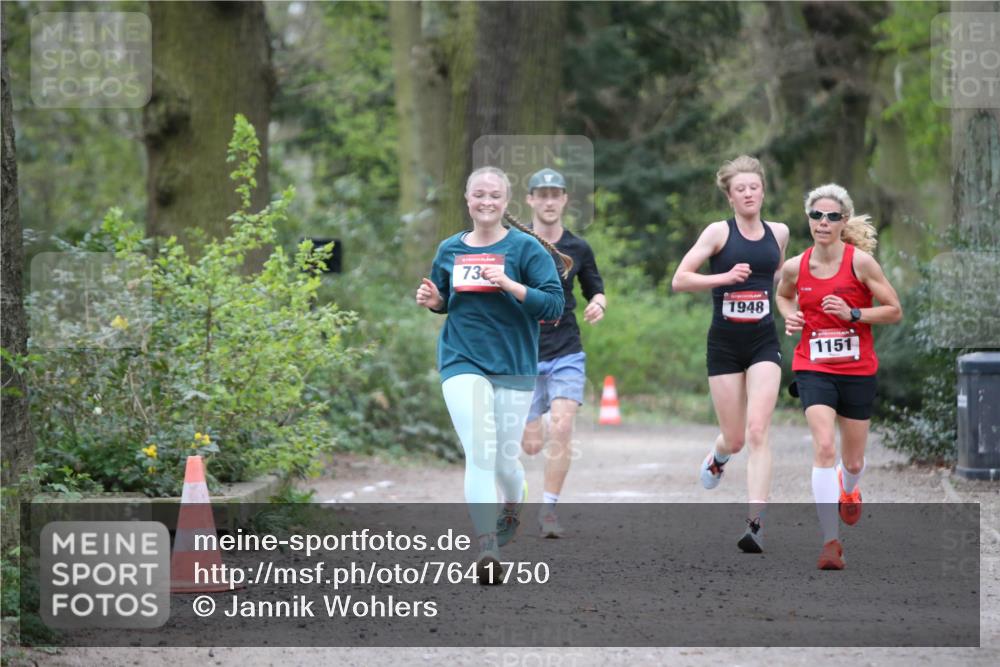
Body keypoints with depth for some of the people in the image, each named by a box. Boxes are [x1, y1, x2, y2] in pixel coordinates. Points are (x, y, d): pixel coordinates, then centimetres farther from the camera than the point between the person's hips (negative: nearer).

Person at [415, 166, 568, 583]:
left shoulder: (525, 247, -3)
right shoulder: (450, 250, 8)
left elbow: (553, 303, -10)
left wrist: (510, 285, -23)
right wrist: (432, 300, 0)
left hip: (513, 365, -1)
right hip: (462, 361, 1)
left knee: (506, 457, 7)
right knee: (480, 452, -16)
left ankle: (513, 508, 42)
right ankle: (487, 549, -19)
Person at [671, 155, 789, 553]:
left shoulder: (779, 233, 8)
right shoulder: (719, 232, -3)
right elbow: (679, 281, -8)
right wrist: (725, 277, -19)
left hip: (763, 343, 1)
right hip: (724, 344, -1)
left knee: (757, 431, -14)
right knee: (735, 439, 4)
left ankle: (756, 523, -18)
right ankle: (716, 458, 43)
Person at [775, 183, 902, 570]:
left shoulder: (860, 261, -10)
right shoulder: (795, 267, -2)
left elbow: (894, 312, -5)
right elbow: (783, 295, 22)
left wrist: (853, 313, -19)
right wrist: (789, 316, 1)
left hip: (858, 370, 0)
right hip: (813, 368, 0)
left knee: (853, 461, 12)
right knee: (824, 447, -21)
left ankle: (848, 489, 51)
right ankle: (830, 542, -20)